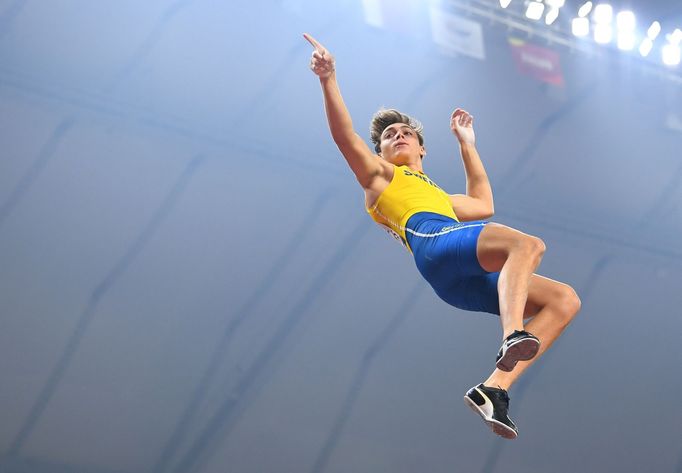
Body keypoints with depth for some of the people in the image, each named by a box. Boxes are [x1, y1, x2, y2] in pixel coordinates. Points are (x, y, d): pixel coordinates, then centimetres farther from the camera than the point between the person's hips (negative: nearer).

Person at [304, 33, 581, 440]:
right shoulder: (379, 175, 26)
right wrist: (329, 79, 0)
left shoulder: (439, 195, 44)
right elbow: (345, 135, 12)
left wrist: (467, 144, 58)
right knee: (528, 244, -31)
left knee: (565, 299, -9)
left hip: (462, 283, 7)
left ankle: (494, 388, -25)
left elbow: (483, 204, 53)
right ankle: (514, 336, -57)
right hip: (432, 240, -7)